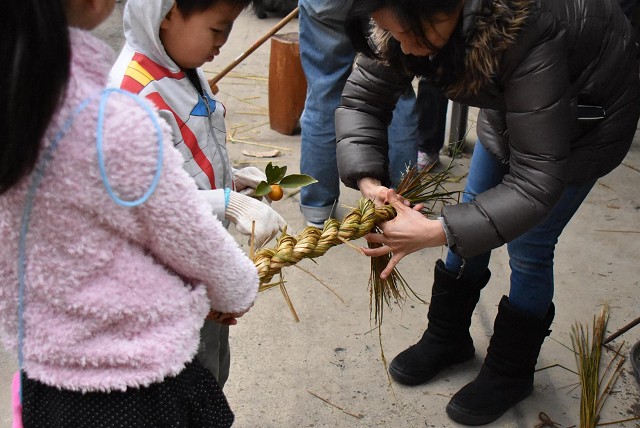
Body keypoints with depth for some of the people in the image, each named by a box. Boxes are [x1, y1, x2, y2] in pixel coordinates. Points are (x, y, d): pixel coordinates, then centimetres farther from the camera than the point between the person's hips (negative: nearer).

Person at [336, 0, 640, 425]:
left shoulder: (526, 37, -44)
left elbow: (536, 183, -39)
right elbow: (361, 97, -16)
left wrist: (435, 232, -45)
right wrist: (367, 180, -33)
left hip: (588, 111, -6)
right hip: (509, 98, 6)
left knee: (529, 247, -4)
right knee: (474, 212, 9)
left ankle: (510, 374, 21)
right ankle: (448, 337, 32)